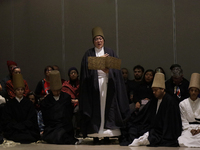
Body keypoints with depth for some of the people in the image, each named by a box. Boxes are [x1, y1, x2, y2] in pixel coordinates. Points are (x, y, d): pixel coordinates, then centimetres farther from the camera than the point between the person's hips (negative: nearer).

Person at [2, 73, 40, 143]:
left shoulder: (28, 103, 14)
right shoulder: (9, 104, 10)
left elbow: (31, 119, 8)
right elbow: (6, 121, 4)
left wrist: (22, 125, -9)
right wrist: (18, 126, -10)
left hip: (28, 129, 2)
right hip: (13, 131, -1)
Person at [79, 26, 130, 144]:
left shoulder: (110, 52, 12)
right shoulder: (89, 54, 10)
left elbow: (116, 68, 4)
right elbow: (86, 68, -2)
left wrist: (108, 70, -16)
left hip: (107, 82, 1)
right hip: (94, 83, -1)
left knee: (107, 106, -4)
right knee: (96, 107, -5)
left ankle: (107, 135, 0)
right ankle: (95, 136, -3)